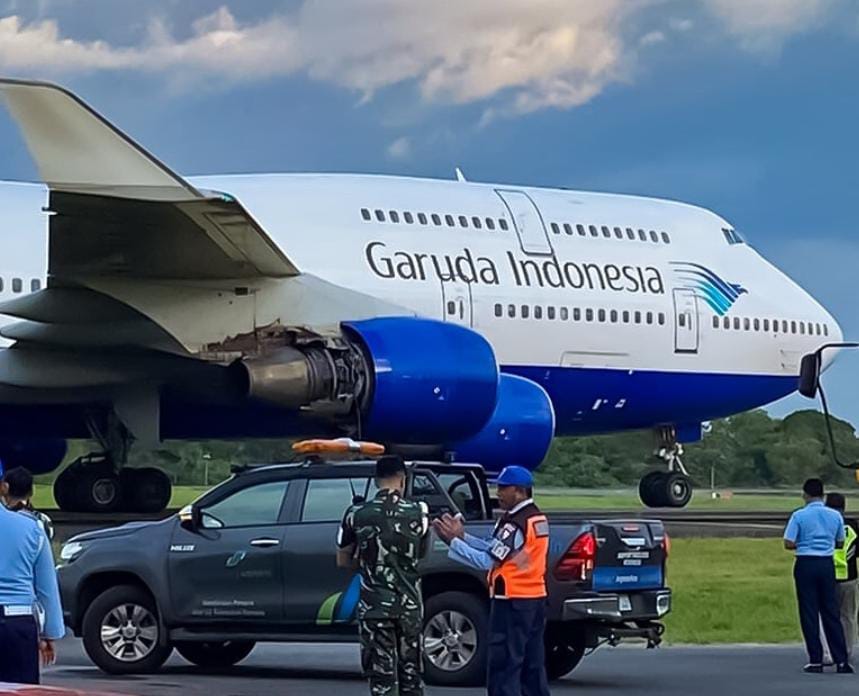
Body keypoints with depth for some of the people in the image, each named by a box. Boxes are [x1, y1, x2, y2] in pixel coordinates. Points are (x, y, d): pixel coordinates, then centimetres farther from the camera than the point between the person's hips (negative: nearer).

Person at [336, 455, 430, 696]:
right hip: (409, 604, 1)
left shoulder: (357, 514, -5)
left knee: (381, 673, 1)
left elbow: (343, 560, 4)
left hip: (374, 606, -1)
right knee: (411, 671, 13)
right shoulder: (418, 513, -3)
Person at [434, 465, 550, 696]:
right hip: (536, 599, 9)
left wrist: (453, 541, -12)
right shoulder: (537, 519, 12)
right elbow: (494, 550, 11)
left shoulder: (516, 523, -18)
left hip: (512, 601, -9)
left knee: (503, 667, -6)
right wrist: (462, 536, 5)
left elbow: (486, 560, -19)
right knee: (533, 666, 12)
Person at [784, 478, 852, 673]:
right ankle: (841, 660, 4)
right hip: (827, 565, 3)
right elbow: (840, 543, 11)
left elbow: (789, 544, -10)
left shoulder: (799, 516, -8)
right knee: (831, 613, 8)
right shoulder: (835, 516, 3)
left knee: (809, 613, 3)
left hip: (806, 564, -3)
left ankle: (816, 660, 1)